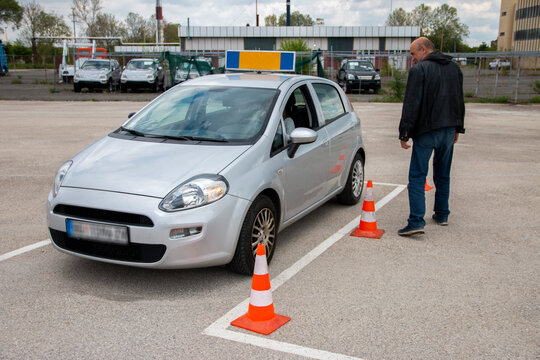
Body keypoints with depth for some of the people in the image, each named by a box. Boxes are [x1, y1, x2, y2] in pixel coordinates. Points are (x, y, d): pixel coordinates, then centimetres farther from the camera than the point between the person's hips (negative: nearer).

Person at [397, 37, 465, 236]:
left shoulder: (419, 70, -10)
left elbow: (411, 104, -15)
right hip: (449, 130, 7)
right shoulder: (454, 68, 13)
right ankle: (442, 215, 27)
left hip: (426, 131, -7)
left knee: (417, 176, -5)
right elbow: (459, 101, 19)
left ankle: (416, 221, -13)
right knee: (443, 175, 18)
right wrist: (457, 128, 26)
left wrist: (404, 133, -13)